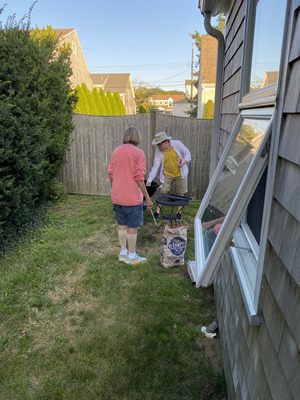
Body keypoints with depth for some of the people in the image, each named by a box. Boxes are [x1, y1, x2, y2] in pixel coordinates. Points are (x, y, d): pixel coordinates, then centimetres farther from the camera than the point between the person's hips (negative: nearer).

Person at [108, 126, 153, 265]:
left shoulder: (116, 151, 7)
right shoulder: (138, 153, -11)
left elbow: (111, 174, 10)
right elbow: (139, 178, -16)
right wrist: (147, 198, -9)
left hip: (117, 196, 6)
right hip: (132, 197, -6)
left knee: (122, 225, 16)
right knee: (132, 227, 6)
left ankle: (123, 253, 27)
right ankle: (131, 256, 17)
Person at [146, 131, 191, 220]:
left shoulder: (178, 144, -18)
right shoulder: (158, 151, -14)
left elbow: (187, 152, -4)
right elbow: (155, 166, -13)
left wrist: (185, 160, -27)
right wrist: (149, 179, -18)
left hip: (180, 173, -1)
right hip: (167, 174, 1)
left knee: (180, 194, 6)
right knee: (163, 192, -3)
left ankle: (179, 212, 24)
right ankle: (157, 211, 12)